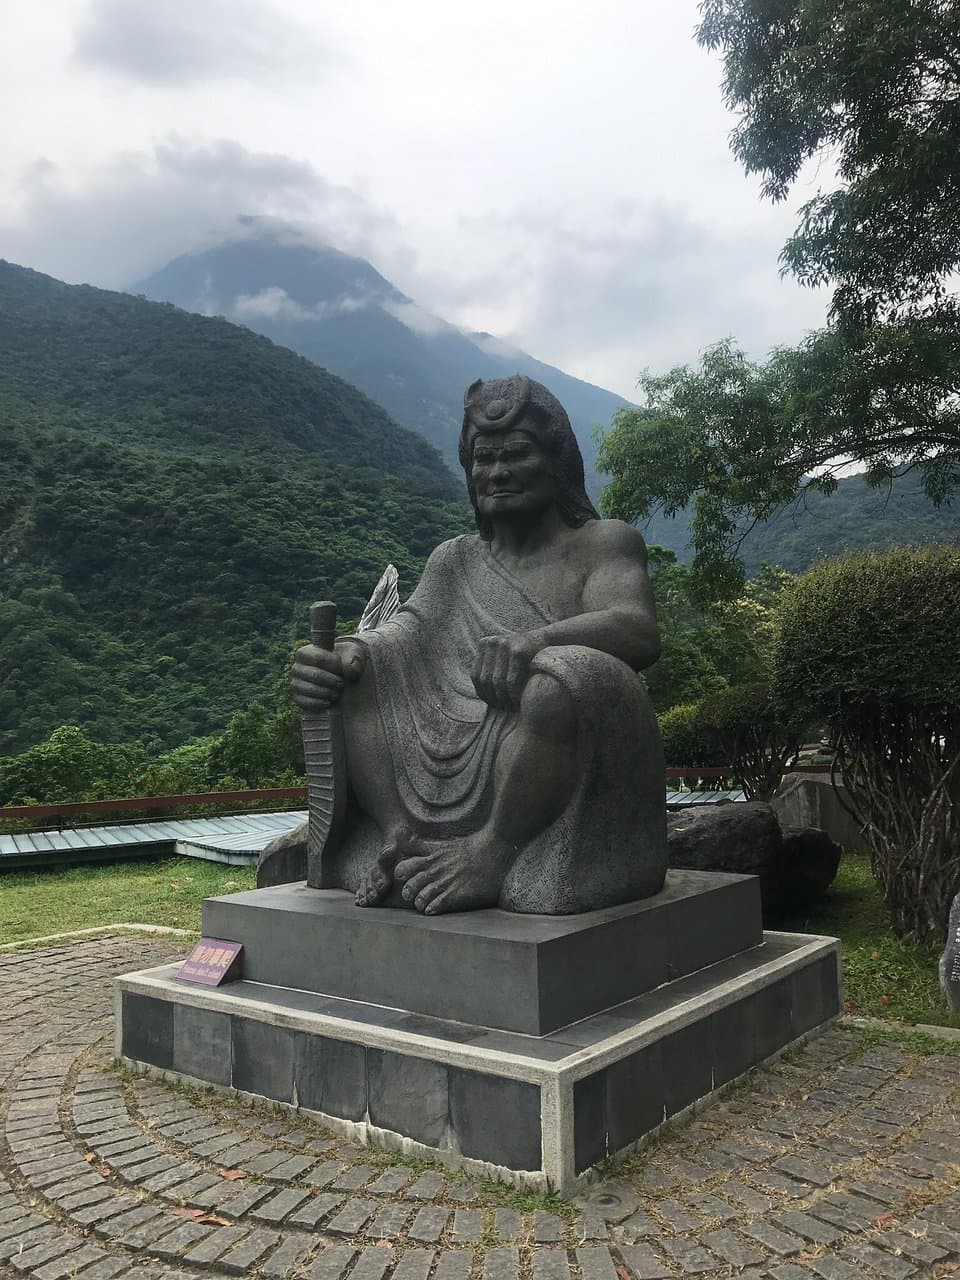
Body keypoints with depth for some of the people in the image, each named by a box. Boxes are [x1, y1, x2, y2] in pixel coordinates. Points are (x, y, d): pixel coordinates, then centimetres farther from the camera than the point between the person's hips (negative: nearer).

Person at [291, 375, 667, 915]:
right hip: (452, 764, 5)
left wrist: (535, 639, -32)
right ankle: (399, 835, -20)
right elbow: (404, 631, 4)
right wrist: (344, 655, -20)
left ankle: (493, 852, -23)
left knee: (566, 673, -34)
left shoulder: (603, 541, 7)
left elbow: (639, 632, -12)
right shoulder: (455, 560, 21)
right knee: (348, 667, -6)